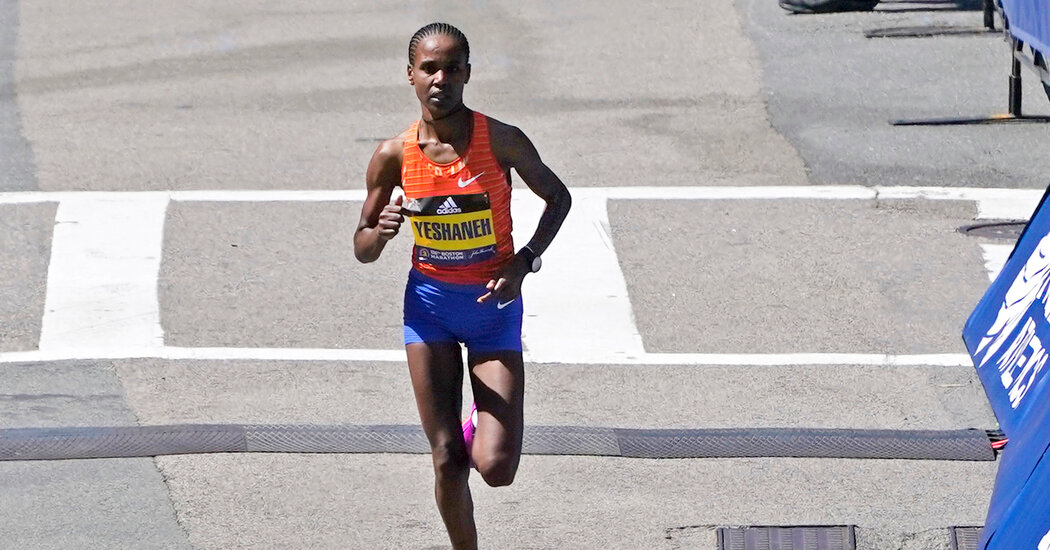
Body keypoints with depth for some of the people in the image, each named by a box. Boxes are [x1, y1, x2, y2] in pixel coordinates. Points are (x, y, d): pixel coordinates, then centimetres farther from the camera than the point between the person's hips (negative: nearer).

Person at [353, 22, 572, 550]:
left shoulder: (501, 141, -13)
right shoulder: (395, 155, -8)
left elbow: (558, 198, 4)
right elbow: (362, 250, 2)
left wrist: (525, 261, -11)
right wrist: (381, 231, -22)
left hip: (494, 306, -1)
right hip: (429, 305, 1)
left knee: (496, 467, -10)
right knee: (447, 461, -1)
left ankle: (484, 429, 26)